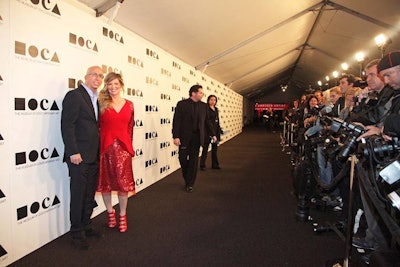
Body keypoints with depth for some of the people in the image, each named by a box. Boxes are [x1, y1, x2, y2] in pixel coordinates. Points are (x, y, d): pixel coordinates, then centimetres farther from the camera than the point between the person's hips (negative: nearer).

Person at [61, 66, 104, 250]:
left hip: (93, 156, 8)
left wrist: (99, 152, 12)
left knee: (90, 195, 15)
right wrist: (73, 152, -19)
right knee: (78, 195, 3)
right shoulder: (74, 95, -8)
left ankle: (85, 226, 29)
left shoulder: (96, 99, 16)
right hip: (79, 156, -7)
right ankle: (76, 233, 17)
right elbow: (67, 126, -14)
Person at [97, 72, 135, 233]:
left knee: (123, 182, 4)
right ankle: (110, 212, 30)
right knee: (105, 182, 10)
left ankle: (122, 216, 21)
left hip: (123, 148, 2)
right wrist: (98, 145, -8)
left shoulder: (129, 105, 8)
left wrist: (129, 145, 11)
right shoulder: (102, 103, 0)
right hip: (105, 147, -1)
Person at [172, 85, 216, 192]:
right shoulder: (182, 104, -4)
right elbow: (176, 121, -7)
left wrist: (213, 134, 12)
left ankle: (190, 184, 16)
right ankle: (187, 179, 31)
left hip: (197, 137, 2)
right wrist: (176, 136, -15)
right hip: (184, 137, -2)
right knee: (183, 159, 5)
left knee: (193, 161, 4)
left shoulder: (204, 106, 8)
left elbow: (206, 122, 15)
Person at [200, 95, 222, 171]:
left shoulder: (216, 109, 15)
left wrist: (219, 129, 15)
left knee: (215, 148, 13)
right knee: (205, 148, 0)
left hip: (215, 131, 7)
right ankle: (202, 165, 9)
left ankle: (215, 164, 22)